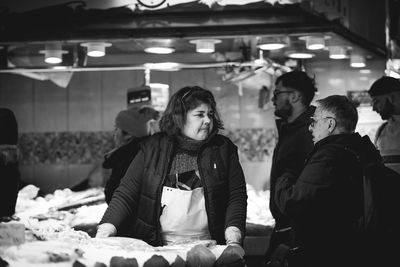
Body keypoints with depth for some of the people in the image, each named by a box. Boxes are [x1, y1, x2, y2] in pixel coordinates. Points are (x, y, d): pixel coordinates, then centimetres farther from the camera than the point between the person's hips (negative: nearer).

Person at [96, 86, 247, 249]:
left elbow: (237, 196, 7)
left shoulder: (224, 149, 12)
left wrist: (233, 241, -8)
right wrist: (104, 233, -6)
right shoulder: (153, 148, 10)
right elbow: (126, 194, 8)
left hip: (207, 251, 0)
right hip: (157, 249, 0)